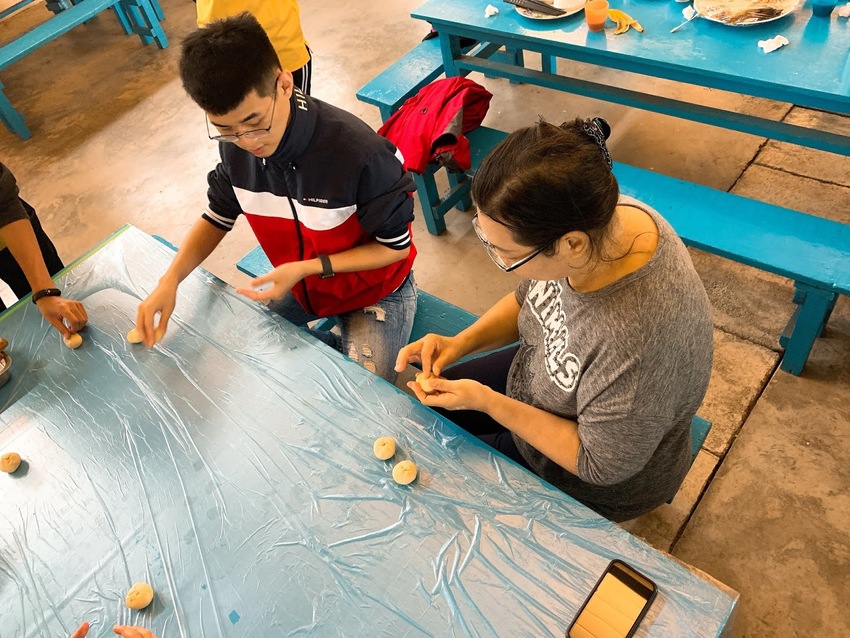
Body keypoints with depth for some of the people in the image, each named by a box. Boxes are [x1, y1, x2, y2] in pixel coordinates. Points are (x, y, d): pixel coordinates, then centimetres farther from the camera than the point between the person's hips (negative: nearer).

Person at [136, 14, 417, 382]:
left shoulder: (358, 151, -34)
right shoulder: (234, 146, -16)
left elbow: (396, 247, -21)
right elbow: (217, 219, 1)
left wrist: (307, 268, -29)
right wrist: (170, 280, -16)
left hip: (373, 291, -5)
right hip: (300, 282, 6)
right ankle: (337, 347, 19)